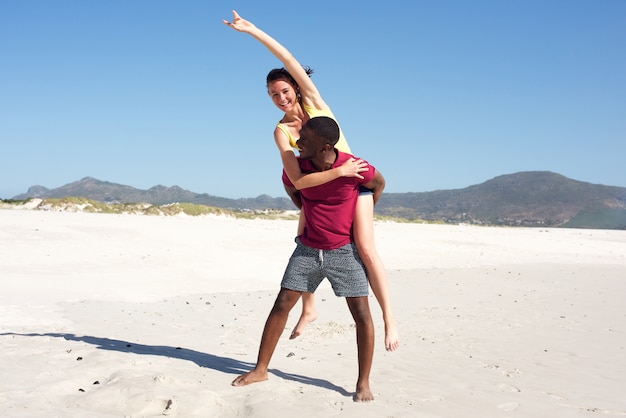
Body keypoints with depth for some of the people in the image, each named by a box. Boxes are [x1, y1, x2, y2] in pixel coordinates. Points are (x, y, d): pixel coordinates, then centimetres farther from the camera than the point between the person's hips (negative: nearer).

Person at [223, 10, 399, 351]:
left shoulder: (313, 100, -13)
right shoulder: (281, 131, -15)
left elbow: (290, 61, -26)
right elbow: (297, 180, -27)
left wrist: (254, 31, -27)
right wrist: (338, 172, -36)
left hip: (353, 180, -3)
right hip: (318, 186, 3)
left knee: (366, 249, -17)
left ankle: (388, 316, -13)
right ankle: (309, 309, 32)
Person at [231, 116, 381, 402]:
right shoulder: (295, 167, -11)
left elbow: (379, 183, 1)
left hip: (344, 250, -3)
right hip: (307, 249, 3)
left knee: (362, 315, -6)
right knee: (281, 305, 2)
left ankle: (363, 383, 6)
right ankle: (260, 369, 14)